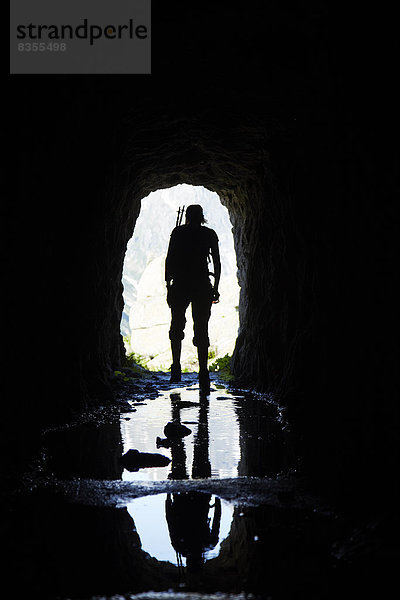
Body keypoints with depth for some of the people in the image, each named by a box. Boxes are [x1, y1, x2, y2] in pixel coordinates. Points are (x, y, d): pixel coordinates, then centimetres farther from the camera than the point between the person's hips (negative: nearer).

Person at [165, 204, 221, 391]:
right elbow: (217, 263, 4)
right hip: (202, 286, 0)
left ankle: (176, 369, 9)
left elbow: (169, 259, 0)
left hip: (180, 285, 0)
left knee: (176, 328, 16)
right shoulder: (210, 234, 6)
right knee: (201, 330, 3)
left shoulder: (178, 232, 4)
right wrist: (215, 288, 9)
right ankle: (203, 374, -5)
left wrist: (168, 283, 5)